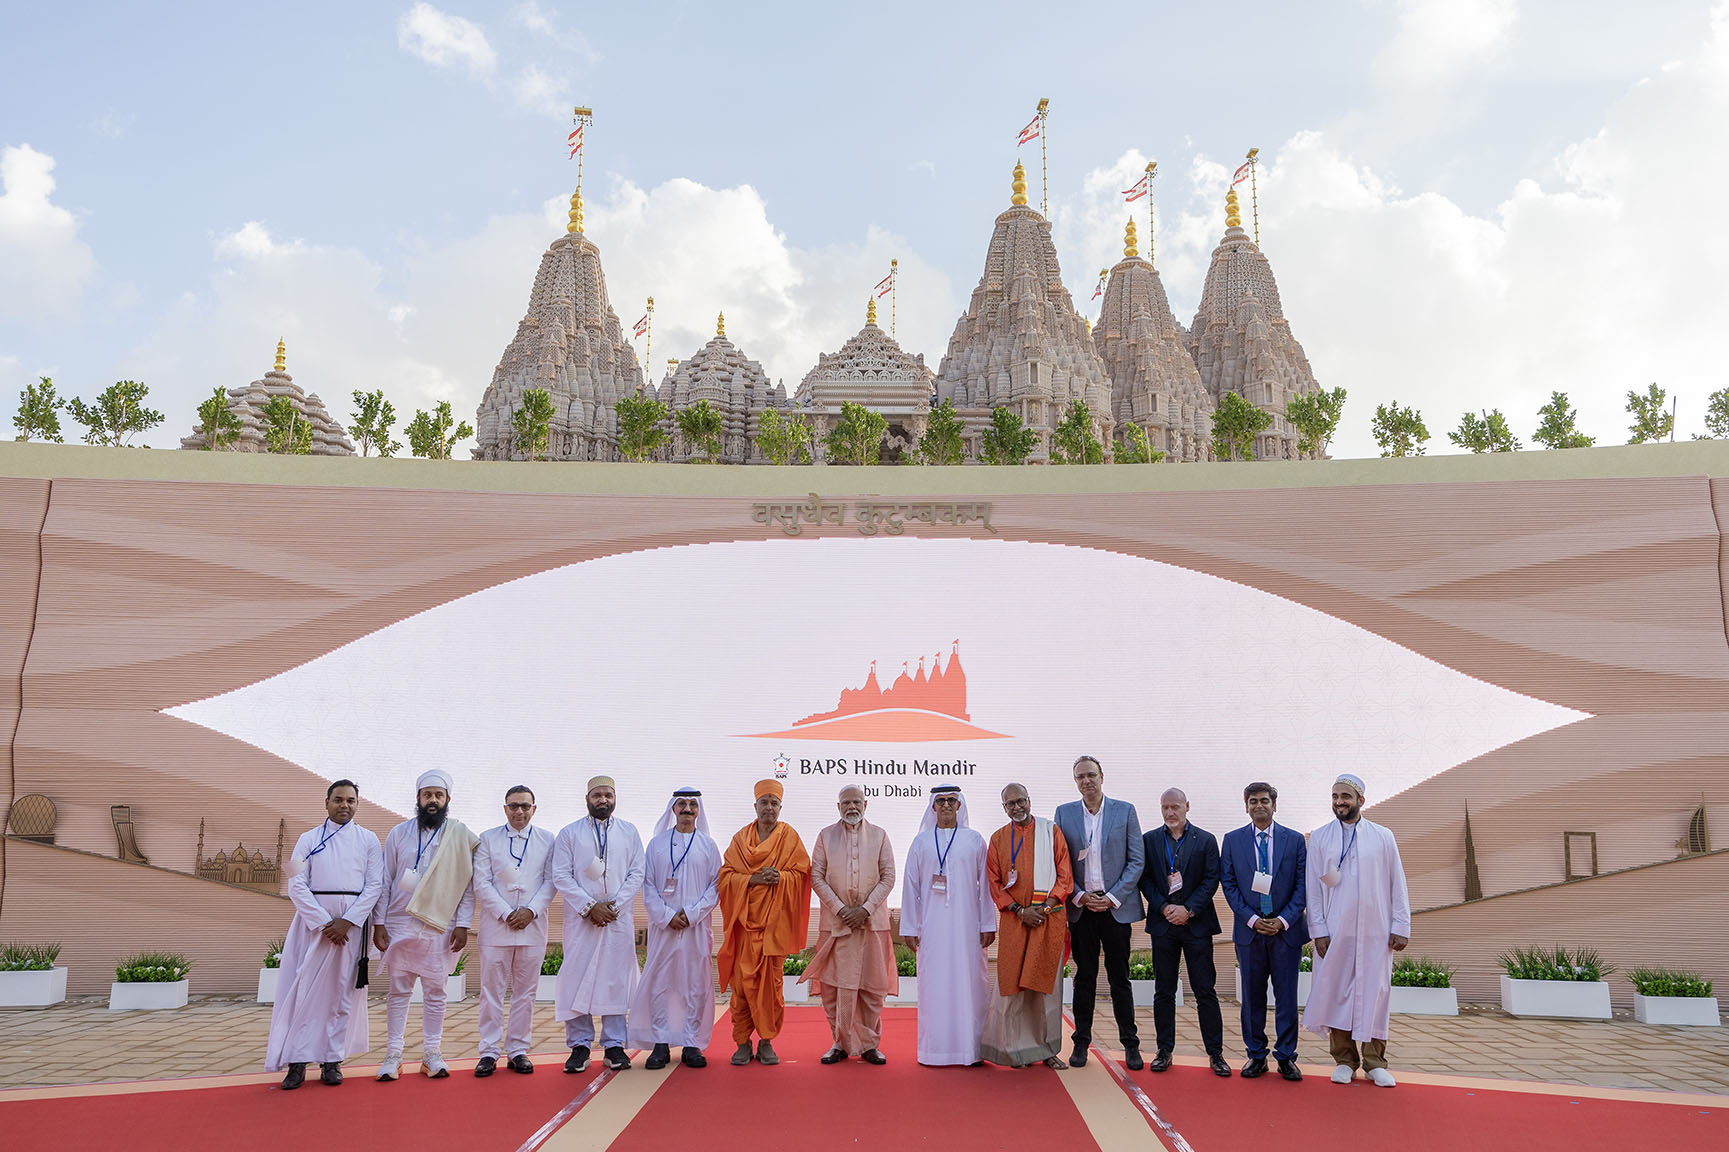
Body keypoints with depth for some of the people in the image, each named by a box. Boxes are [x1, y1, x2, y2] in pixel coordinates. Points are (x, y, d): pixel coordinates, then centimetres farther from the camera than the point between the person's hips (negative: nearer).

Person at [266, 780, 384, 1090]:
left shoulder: (368, 840, 8)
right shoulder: (309, 840, 8)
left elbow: (375, 885, 1)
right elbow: (297, 886, -1)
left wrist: (346, 922, -11)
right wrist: (324, 924, -12)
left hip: (351, 922, 0)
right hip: (313, 919, 0)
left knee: (341, 989, 1)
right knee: (305, 987, -5)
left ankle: (332, 1060, 8)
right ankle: (298, 1061, 1)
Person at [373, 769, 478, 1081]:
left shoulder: (460, 836, 2)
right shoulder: (398, 834, 6)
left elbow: (468, 885, 2)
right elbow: (385, 881, 7)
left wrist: (462, 924, -5)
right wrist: (379, 923, 0)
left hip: (440, 926, -1)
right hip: (400, 923, 1)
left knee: (435, 992, 5)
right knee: (398, 991, 4)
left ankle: (432, 1054, 12)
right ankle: (393, 1056, 10)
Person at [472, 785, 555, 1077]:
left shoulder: (547, 840, 9)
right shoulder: (488, 839, 7)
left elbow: (551, 881, 4)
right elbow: (481, 883, 1)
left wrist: (531, 911, -9)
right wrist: (505, 914, -9)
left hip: (533, 925, 1)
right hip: (496, 926, -1)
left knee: (525, 992, 5)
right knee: (491, 990, 1)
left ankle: (517, 1051, 12)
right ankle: (489, 1052, 8)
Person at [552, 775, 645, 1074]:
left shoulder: (629, 832, 11)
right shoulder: (569, 833, 8)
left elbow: (637, 873, 6)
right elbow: (561, 876, 0)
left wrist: (615, 906, -7)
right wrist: (590, 906, -9)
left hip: (619, 917, 1)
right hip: (581, 918, -1)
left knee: (616, 979, 1)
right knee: (577, 978, -2)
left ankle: (613, 1045, 9)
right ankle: (579, 1046, 7)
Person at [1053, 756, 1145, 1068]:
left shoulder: (1125, 811, 1)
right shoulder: (1064, 814, 5)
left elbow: (1136, 861, -1)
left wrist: (1112, 897, -8)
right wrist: (1079, 896, -6)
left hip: (1115, 905, -1)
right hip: (1080, 906, 1)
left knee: (1119, 977, 4)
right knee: (1085, 977, 7)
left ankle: (1130, 1043, 14)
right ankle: (1081, 1042, 15)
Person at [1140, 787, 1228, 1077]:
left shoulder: (1206, 840, 3)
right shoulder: (1149, 840, 6)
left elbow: (1211, 880, -2)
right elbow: (1145, 880, 2)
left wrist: (1188, 910, -12)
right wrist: (1164, 907, -11)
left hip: (1196, 924, -1)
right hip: (1163, 923, 2)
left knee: (1205, 990, 1)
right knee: (1163, 991, 7)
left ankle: (1215, 1052, 9)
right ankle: (1164, 1050, 15)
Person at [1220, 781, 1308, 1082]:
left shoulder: (1295, 840, 3)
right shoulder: (1232, 840, 4)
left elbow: (1303, 885, 1)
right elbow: (1228, 884, 2)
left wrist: (1284, 919, -10)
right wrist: (1251, 919, -8)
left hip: (1286, 930, 0)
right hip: (1249, 930, 1)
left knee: (1287, 997, 4)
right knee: (1252, 997, 7)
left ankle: (1286, 1057, 16)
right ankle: (1256, 1055, 18)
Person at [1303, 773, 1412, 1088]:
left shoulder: (1383, 837, 6)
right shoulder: (1320, 838, 5)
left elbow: (1397, 885, 6)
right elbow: (1313, 888, 4)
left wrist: (1401, 927, 0)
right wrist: (1318, 930, -2)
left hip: (1376, 932, 0)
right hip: (1334, 932, 0)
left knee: (1375, 993, 2)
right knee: (1336, 992, 1)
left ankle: (1374, 1062, 13)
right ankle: (1344, 1060, 13)